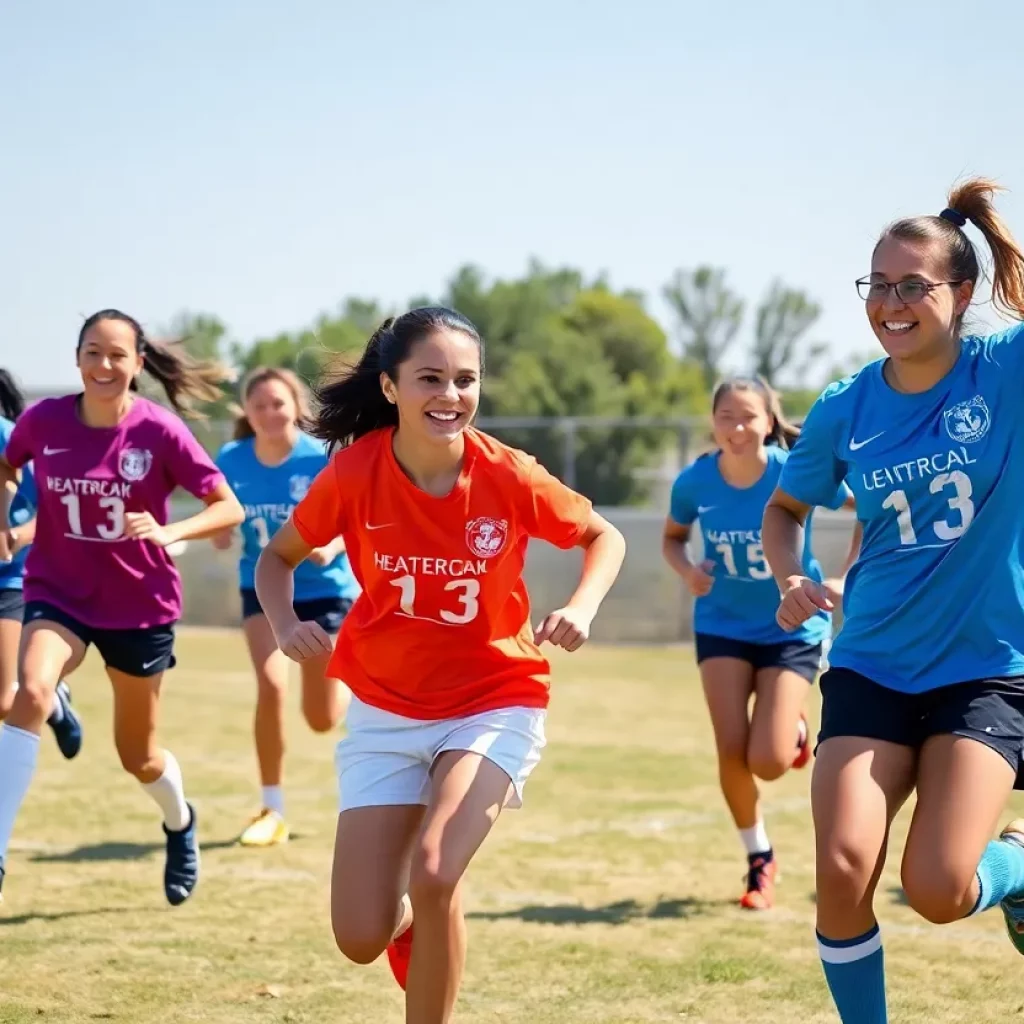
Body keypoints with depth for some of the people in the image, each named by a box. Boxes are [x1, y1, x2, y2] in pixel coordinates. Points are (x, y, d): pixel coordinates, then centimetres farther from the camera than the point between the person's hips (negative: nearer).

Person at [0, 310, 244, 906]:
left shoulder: (160, 431, -15)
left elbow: (229, 509, -11)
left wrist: (168, 533, -28)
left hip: (141, 606, -1)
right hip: (58, 593, 1)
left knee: (138, 756, 14)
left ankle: (181, 822, 49)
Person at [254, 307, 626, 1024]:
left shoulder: (509, 476, -18)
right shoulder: (354, 473, -16)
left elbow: (604, 537, 1)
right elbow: (278, 558, 2)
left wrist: (582, 609, -18)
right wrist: (286, 626, -19)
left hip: (495, 704, -2)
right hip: (385, 709, 2)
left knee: (433, 873, -26)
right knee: (361, 939, -1)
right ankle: (411, 922, 38)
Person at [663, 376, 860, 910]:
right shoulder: (695, 481, -13)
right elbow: (672, 538, 6)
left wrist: (846, 578, -12)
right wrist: (687, 570, -16)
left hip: (792, 627, -2)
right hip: (722, 626, 2)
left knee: (768, 762, -11)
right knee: (732, 752, -8)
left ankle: (795, 730, 28)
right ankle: (758, 857, 18)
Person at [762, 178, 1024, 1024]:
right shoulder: (846, 409, -1)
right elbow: (785, 509, 15)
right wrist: (791, 579, -5)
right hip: (872, 664, 3)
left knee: (938, 892, -13)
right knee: (843, 868, -14)